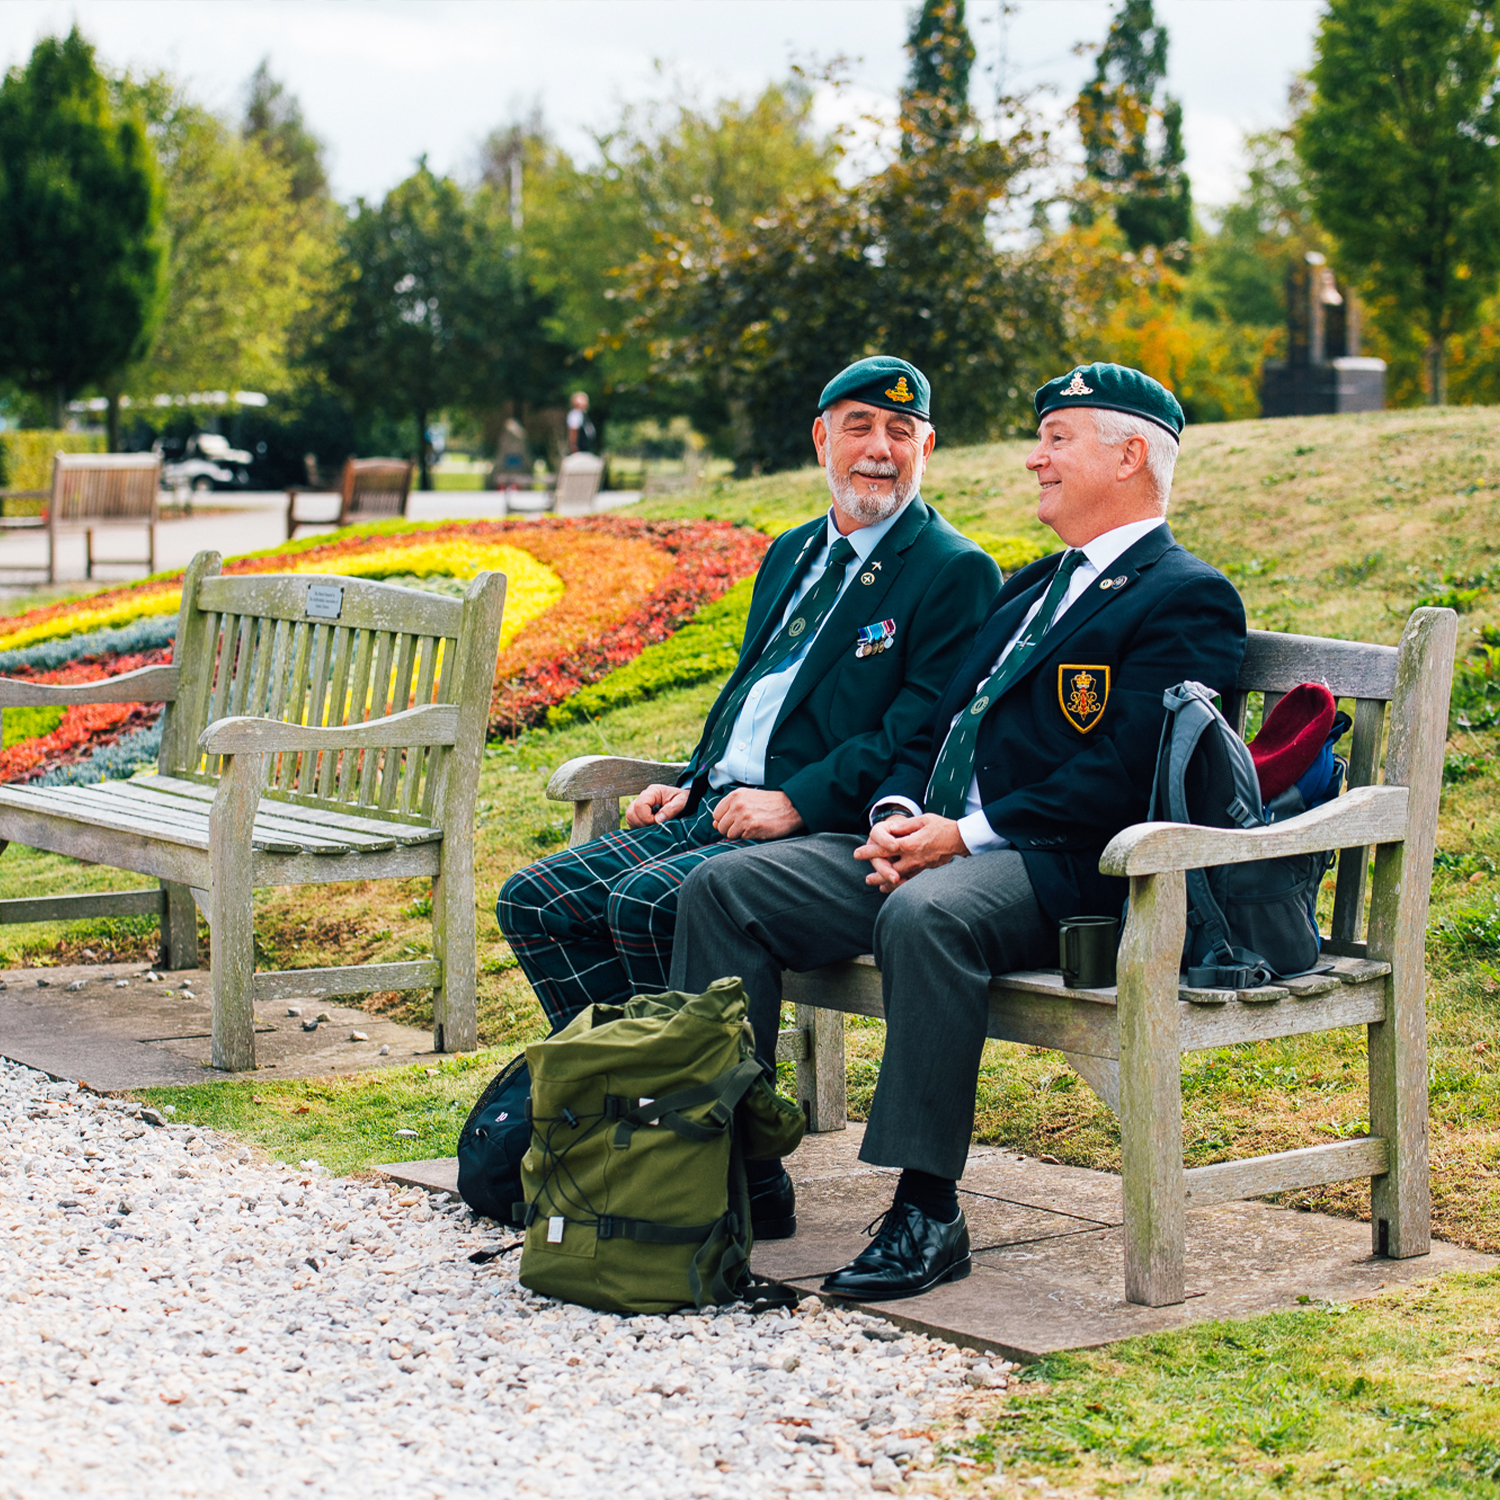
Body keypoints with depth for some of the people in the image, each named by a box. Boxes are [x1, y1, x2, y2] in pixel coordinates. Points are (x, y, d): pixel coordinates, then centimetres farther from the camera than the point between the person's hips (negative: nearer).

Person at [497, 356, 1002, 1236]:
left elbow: (924, 731, -13)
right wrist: (692, 783, 11)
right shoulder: (794, 553, 23)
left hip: (830, 832, -8)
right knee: (534, 901, -8)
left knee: (649, 903, -31)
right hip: (716, 811, 8)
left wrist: (795, 802, -20)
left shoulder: (955, 572, -3)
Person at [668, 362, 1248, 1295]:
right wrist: (899, 818, 1)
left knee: (925, 917, -39)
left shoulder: (1188, 598, -2)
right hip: (937, 841, 9)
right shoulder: (1033, 589, 27)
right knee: (725, 888, -7)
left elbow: (1121, 777, -14)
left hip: (1061, 868, -9)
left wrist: (970, 833, -18)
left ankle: (928, 1211, -31)